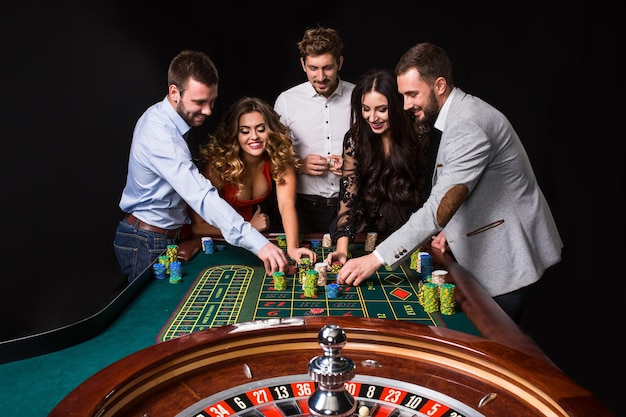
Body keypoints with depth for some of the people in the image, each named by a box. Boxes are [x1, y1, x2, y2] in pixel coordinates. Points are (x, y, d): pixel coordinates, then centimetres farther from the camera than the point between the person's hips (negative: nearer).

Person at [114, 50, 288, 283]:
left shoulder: (159, 115, 1)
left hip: (168, 236, 9)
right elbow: (202, 196, -41)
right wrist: (258, 243, -47)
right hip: (148, 244, -9)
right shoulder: (160, 136, -30)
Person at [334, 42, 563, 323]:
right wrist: (452, 229, 3)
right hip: (488, 250, 9)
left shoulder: (468, 126, -26)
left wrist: (376, 258, -33)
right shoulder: (459, 115, 7)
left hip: (508, 255, -9)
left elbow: (440, 206, -33)